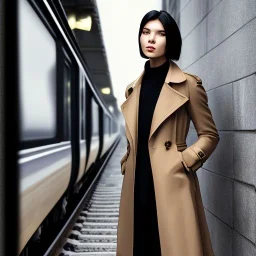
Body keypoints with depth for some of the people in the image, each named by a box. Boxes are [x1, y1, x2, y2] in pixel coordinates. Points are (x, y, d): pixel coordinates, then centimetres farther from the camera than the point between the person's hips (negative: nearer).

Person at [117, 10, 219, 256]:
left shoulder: (188, 84, -2)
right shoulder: (133, 89, 13)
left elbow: (210, 135, 2)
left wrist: (184, 162, -10)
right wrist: (126, 164, 9)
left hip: (171, 185, -5)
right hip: (137, 185, 5)